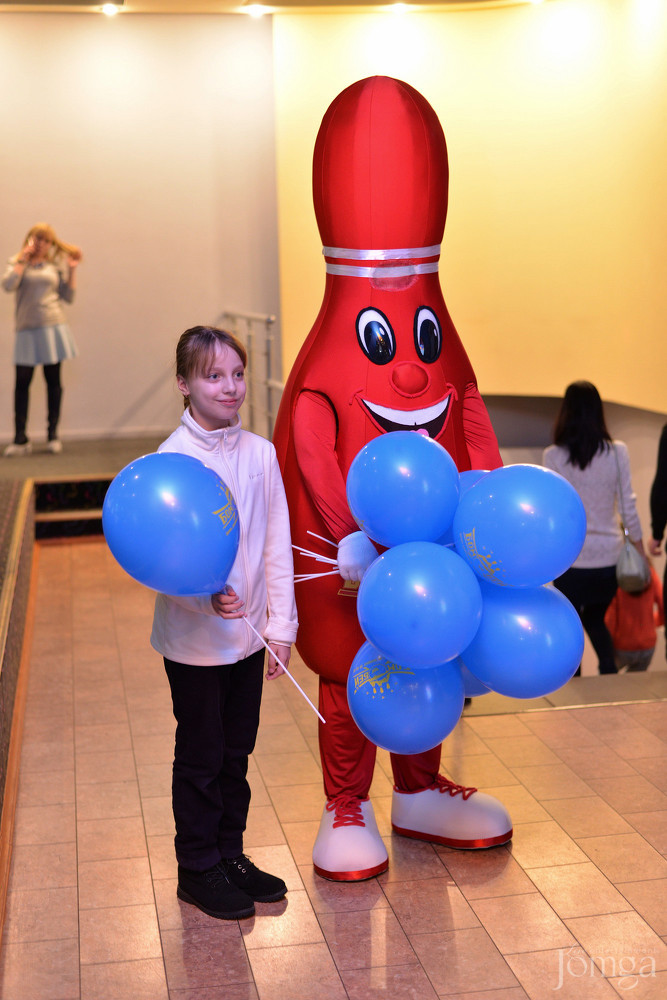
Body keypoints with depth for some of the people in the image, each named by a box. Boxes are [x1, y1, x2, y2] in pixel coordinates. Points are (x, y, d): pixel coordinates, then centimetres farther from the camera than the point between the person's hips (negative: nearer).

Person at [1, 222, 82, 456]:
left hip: (53, 327, 1)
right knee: (22, 383, -4)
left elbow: (68, 296, 9)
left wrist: (72, 270, 2)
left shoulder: (56, 265, 10)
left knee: (53, 382, 5)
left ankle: (53, 435, 15)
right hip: (27, 329, -1)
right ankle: (20, 439, 2)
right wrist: (23, 259, -8)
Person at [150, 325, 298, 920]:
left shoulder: (261, 453, 0)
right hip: (194, 637, -4)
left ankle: (230, 854, 33)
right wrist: (205, 596, -29)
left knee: (237, 751, 17)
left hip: (248, 633, 4)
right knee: (200, 755, 8)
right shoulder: (173, 457, -13)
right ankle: (198, 869, 24)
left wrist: (281, 626, 2)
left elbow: (277, 545, 3)